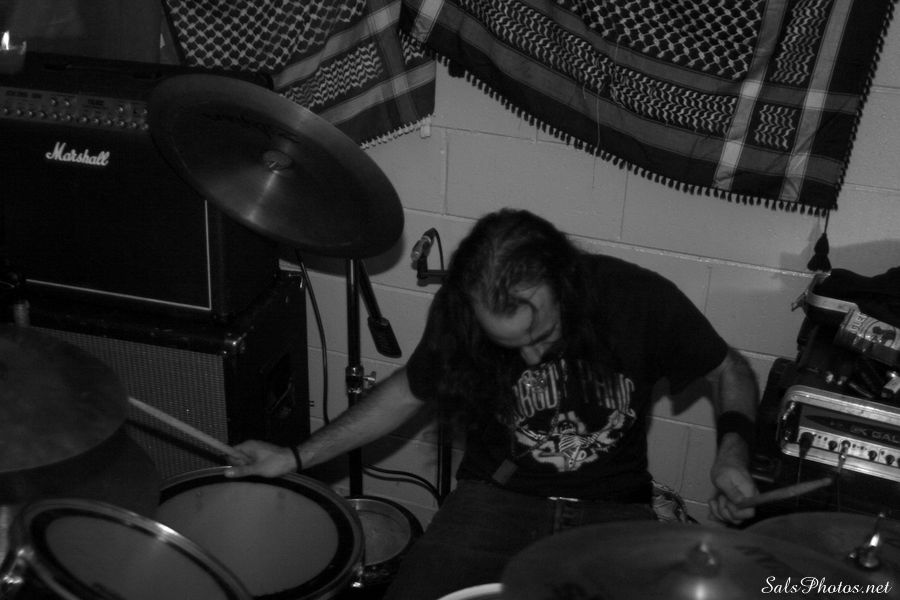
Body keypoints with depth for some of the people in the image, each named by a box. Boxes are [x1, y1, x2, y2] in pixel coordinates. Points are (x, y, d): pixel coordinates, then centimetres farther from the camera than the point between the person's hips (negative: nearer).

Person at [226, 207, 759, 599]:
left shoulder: (640, 299, -18)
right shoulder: (456, 314, -12)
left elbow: (730, 371, 0)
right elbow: (410, 390, 7)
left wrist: (733, 451, -20)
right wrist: (297, 457, 4)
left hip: (613, 511, -1)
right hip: (496, 499, 1)